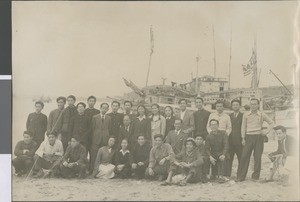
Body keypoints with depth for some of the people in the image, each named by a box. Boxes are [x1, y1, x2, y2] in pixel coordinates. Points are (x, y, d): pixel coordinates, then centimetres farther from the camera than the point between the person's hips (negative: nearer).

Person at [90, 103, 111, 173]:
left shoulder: (109, 118, 13)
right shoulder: (95, 117, 7)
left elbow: (109, 129, 14)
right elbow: (92, 129, 8)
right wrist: (93, 137, 2)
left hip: (105, 140, 2)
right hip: (96, 140, -2)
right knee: (94, 156, -5)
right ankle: (91, 171, 0)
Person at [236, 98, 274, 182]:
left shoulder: (262, 115, 3)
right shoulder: (246, 115, 5)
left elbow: (271, 123, 14)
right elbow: (243, 127, 8)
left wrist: (266, 131, 2)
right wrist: (243, 138, 2)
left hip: (258, 137, 0)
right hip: (249, 137, 0)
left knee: (257, 157, 1)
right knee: (244, 156, -5)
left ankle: (255, 176, 10)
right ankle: (241, 176, -2)